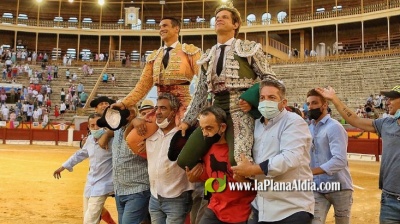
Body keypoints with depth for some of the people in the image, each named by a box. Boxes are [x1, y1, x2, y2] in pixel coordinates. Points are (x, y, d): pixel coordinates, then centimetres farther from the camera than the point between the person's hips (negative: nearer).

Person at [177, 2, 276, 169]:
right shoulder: (208, 56, 20)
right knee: (184, 160, -2)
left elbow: (269, 78, 3)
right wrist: (187, 120, 14)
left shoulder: (249, 48, 6)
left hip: (240, 109, -5)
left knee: (237, 160, -27)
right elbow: (200, 92, 20)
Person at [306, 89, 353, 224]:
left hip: (339, 187, -4)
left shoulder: (334, 127, -14)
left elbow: (340, 160, -26)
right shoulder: (309, 128, 7)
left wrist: (312, 171, -35)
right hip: (318, 188, 4)